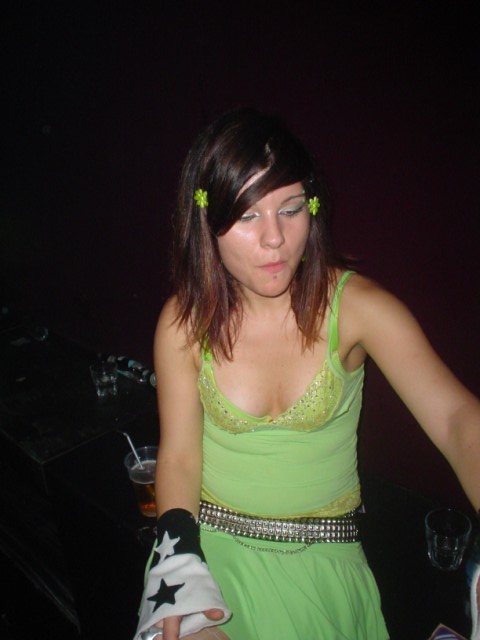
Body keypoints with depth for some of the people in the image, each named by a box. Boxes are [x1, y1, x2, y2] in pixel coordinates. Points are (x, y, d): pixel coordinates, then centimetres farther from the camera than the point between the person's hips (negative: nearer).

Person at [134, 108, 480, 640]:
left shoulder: (355, 306, -14)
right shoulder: (185, 321, -8)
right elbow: (179, 455, -5)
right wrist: (179, 562, -20)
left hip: (324, 557, 1)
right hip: (210, 544, 0)